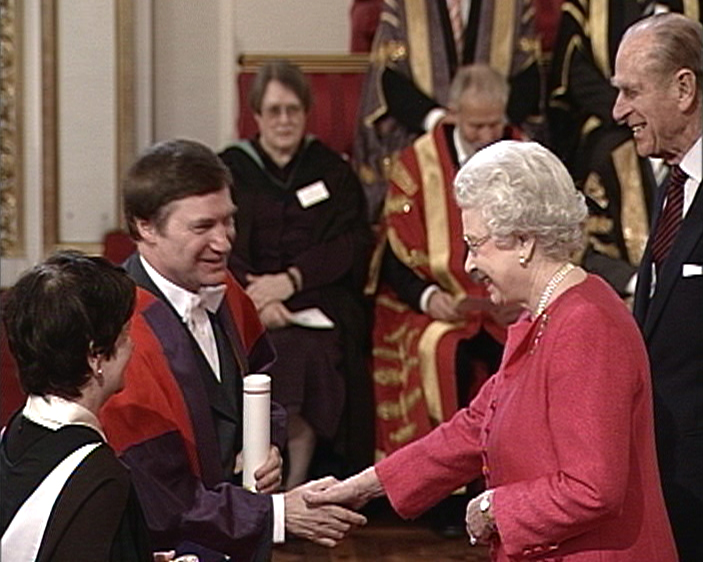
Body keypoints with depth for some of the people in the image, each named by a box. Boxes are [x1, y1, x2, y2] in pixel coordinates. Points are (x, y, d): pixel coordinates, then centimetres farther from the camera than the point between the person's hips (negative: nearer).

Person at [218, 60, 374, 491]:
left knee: (311, 351, -33)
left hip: (320, 299, 0)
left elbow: (354, 245, 5)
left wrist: (290, 281, -11)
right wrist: (257, 298, -17)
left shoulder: (331, 169, 18)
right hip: (250, 304, 0)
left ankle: (292, 489, -31)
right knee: (277, 352, -33)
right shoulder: (231, 169, 15)